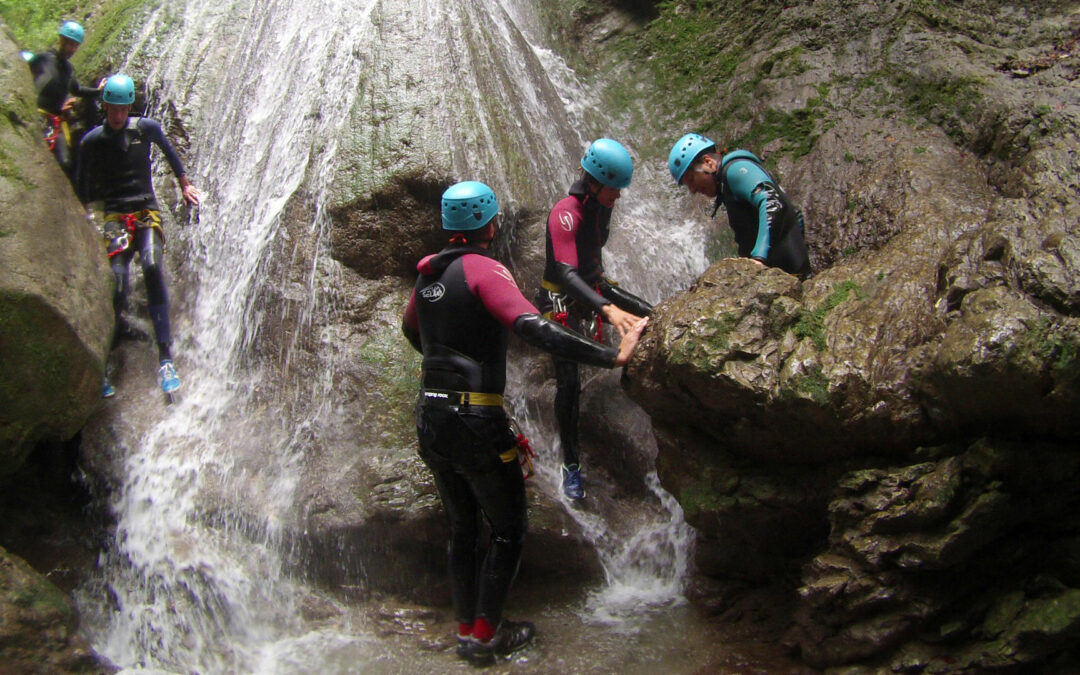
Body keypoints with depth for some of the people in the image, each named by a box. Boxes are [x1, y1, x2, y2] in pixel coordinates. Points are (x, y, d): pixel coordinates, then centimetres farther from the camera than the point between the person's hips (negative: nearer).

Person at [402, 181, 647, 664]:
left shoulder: (428, 272, 9)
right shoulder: (483, 269, -13)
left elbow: (411, 330, 28)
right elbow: (534, 329, -28)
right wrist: (613, 356, -30)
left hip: (429, 420, 7)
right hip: (475, 423, -7)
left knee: (461, 529, 21)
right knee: (508, 530, 10)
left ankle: (465, 630, 28)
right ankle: (486, 635, 16)